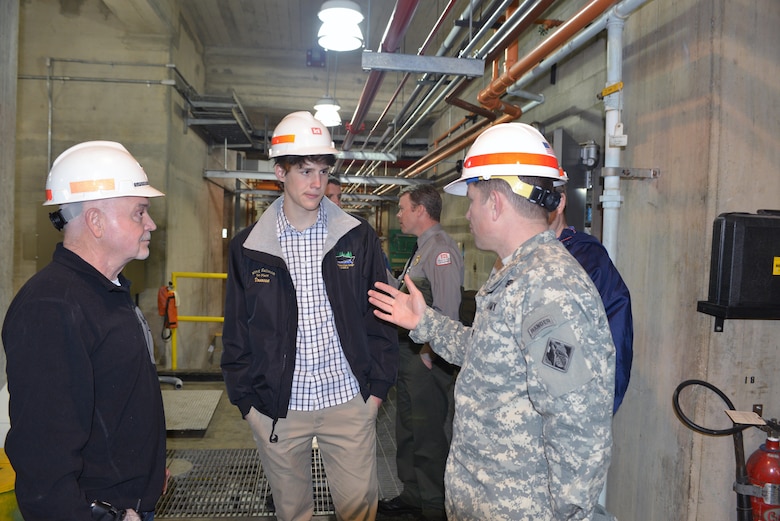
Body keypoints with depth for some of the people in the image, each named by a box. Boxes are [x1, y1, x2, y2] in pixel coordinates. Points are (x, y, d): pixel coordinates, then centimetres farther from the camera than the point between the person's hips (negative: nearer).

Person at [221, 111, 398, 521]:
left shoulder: (358, 237, -2)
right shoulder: (248, 247, 0)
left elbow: (380, 317, 2)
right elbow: (236, 332, 5)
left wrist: (377, 387, -1)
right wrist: (245, 400, 2)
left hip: (349, 402, 0)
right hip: (277, 409, 1)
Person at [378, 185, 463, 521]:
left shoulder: (440, 248, -16)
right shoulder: (422, 248, 16)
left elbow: (447, 308, -23)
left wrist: (429, 351, -21)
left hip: (428, 357, -10)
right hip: (409, 354, 10)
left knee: (430, 433, 2)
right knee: (407, 428, 19)